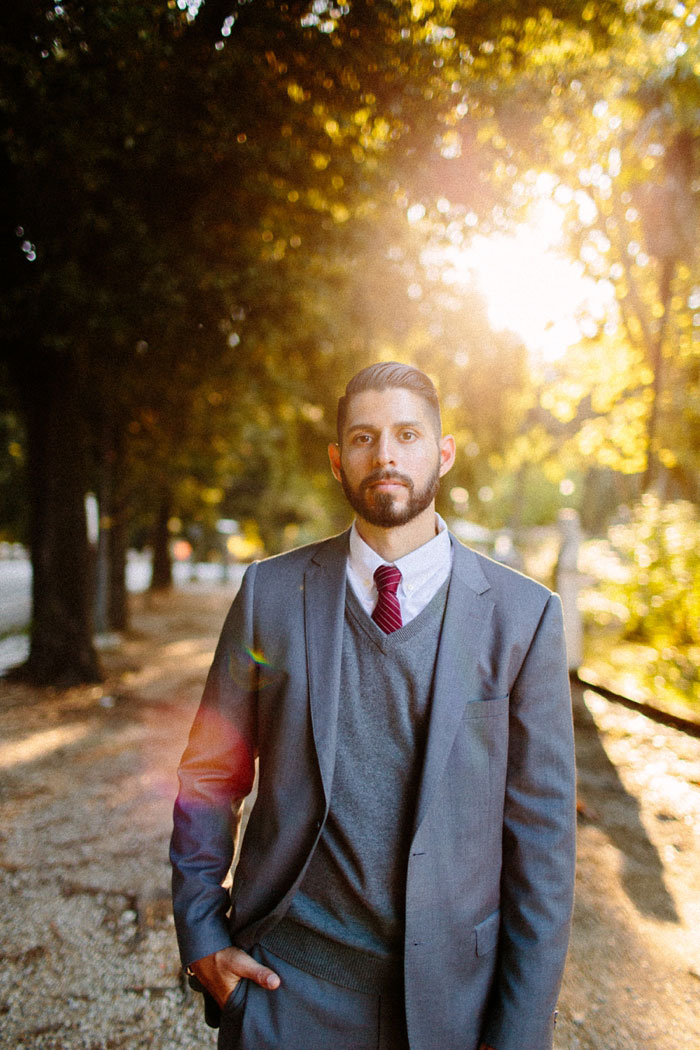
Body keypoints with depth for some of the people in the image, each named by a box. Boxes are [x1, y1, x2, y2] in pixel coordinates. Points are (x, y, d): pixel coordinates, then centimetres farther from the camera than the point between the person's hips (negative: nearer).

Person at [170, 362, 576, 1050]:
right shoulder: (270, 591, -5)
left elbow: (542, 828, -7)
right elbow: (210, 775, 3)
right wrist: (201, 933, 0)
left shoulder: (522, 614, -9)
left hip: (451, 994, 0)